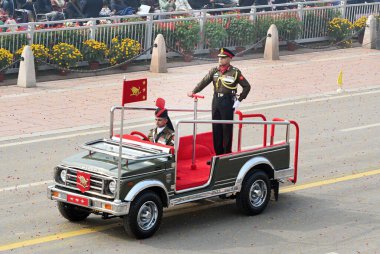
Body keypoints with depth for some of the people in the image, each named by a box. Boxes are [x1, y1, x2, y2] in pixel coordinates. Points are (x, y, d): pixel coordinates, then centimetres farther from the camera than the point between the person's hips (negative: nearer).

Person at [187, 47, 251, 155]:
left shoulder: (235, 72, -5)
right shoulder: (214, 71, 7)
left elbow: (247, 86, -2)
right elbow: (204, 82, 1)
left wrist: (239, 100, -6)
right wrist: (193, 92, -11)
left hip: (228, 102, -5)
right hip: (216, 101, 5)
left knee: (227, 129, 0)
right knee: (216, 128, 8)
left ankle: (227, 153, 8)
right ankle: (218, 153, 18)